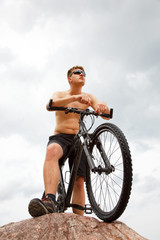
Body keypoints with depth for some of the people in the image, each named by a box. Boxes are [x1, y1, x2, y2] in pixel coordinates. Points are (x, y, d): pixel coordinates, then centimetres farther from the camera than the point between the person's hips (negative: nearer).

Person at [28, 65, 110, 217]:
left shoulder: (88, 97, 15)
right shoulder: (60, 95, 8)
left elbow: (107, 115, 2)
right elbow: (50, 105, -17)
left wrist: (103, 107, -25)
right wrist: (75, 97, -33)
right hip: (60, 137, -3)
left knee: (79, 181, -11)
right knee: (52, 151, -38)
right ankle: (50, 201, -52)